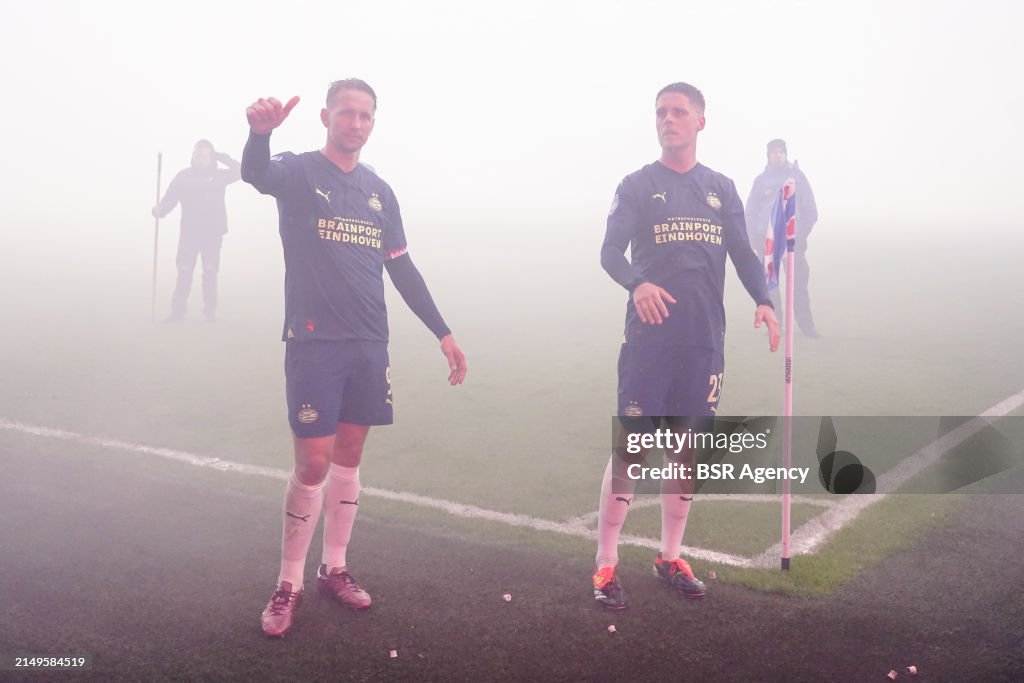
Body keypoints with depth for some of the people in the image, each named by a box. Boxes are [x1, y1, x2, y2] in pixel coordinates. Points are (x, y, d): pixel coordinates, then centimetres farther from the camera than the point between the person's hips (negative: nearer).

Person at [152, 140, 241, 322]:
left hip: (213, 233, 0)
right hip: (189, 232, 0)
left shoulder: (219, 175, 3)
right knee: (184, 273, -2)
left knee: (210, 273, 2)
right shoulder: (183, 176, 2)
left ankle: (210, 312, 8)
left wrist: (221, 157, -11)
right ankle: (177, 312, 2)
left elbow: (241, 171, -9)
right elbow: (169, 199, -2)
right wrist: (160, 210, -22)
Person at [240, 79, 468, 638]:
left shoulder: (379, 191, 13)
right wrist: (260, 131, -50)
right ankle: (288, 585, 10)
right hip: (314, 342, -5)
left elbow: (402, 269, 16)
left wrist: (442, 333, 12)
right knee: (313, 463, -6)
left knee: (348, 455, 11)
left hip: (369, 344, 5)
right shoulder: (299, 173, -2)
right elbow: (255, 174, -27)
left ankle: (334, 569, 25)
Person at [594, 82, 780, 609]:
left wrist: (763, 302, -7)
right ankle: (606, 565, 5)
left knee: (689, 446, 9)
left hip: (705, 339, 4)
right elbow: (610, 252, -6)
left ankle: (670, 557, 24)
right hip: (649, 338, -4)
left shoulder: (722, 189, 13)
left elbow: (742, 253, 11)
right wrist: (637, 283, -27)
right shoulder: (637, 185, 3)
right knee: (631, 446, -5)